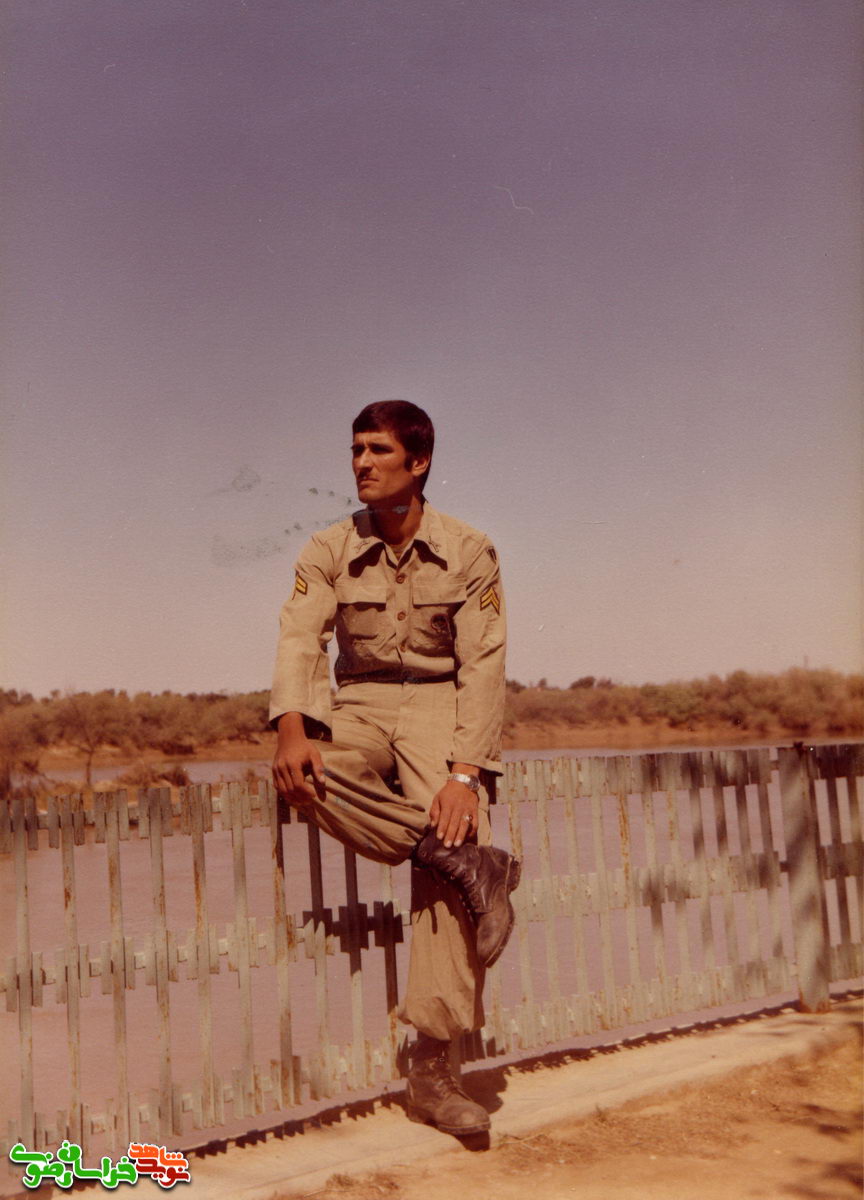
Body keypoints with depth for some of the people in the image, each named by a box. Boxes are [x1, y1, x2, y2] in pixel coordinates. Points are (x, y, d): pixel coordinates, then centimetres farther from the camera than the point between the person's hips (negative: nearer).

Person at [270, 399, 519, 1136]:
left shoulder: (469, 553, -4)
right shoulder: (329, 552, 2)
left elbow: (483, 665, -9)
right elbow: (300, 638, -11)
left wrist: (465, 772, -21)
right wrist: (293, 729, -30)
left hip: (440, 708, -1)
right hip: (359, 706, 2)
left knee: (453, 827, -23)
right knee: (309, 774, -32)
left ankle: (432, 1068, -19)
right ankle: (468, 862, -26)